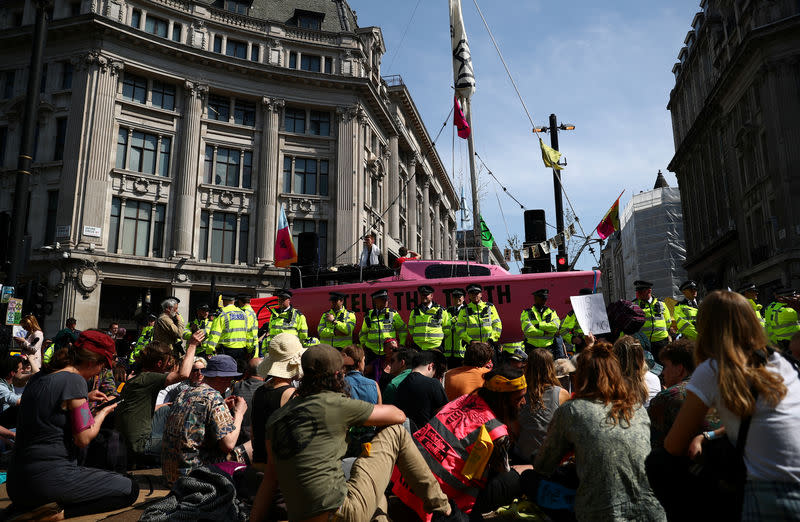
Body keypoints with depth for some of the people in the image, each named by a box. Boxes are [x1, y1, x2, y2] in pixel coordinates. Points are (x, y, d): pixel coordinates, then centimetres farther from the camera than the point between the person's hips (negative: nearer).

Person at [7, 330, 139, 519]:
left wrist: (85, 398, 22)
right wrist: (102, 413, 2)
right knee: (130, 489, -3)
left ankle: (26, 508, 14)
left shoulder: (39, 377, 9)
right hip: (49, 480, -9)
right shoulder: (74, 380, -16)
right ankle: (59, 514, -13)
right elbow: (83, 439, -15)